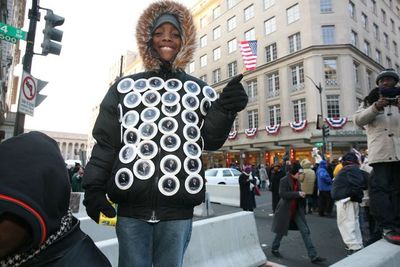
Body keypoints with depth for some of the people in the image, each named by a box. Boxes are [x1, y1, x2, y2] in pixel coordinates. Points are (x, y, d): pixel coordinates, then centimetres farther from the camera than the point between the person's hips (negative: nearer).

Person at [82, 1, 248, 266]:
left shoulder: (198, 89, 10)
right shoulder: (125, 86, 9)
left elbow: (210, 141, 5)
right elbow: (105, 142, 7)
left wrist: (226, 110, -12)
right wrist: (94, 187, -2)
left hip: (178, 209, 1)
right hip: (132, 207, 0)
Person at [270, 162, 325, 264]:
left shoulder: (297, 181, 6)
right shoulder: (284, 181, -16)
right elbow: (282, 194, -26)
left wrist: (301, 194, 2)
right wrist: (298, 194, -27)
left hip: (296, 210, 6)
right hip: (285, 210, -6)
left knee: (305, 231, 0)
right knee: (281, 231, 9)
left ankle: (313, 256, 5)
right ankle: (274, 249, 32)